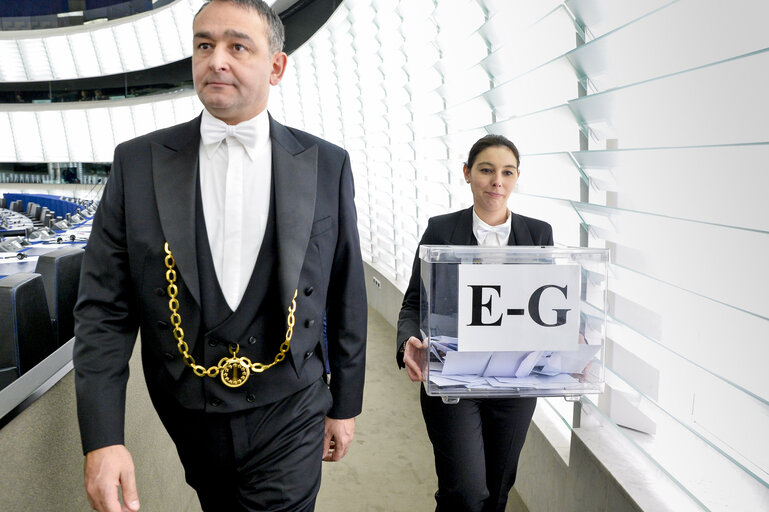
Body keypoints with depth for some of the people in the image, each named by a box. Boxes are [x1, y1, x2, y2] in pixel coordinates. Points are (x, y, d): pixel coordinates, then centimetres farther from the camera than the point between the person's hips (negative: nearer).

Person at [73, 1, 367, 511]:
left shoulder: (327, 165, -5)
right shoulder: (138, 162, -4)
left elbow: (346, 300, 1)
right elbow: (105, 308, -4)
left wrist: (345, 405, 6)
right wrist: (102, 438, -11)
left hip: (288, 416, -1)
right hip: (189, 417, 2)